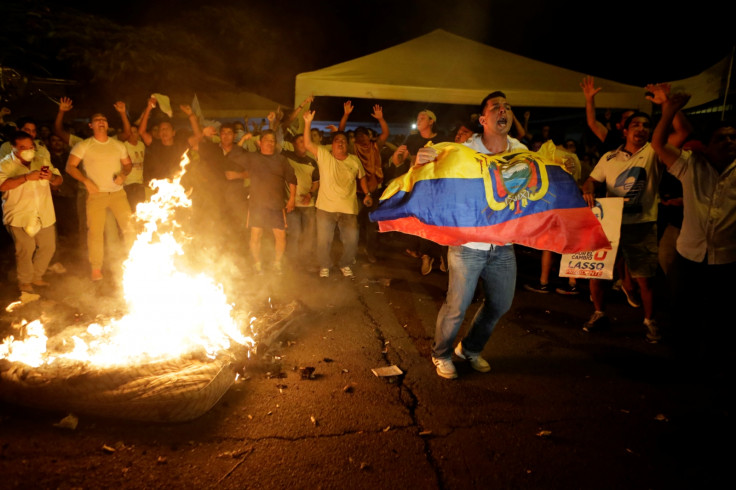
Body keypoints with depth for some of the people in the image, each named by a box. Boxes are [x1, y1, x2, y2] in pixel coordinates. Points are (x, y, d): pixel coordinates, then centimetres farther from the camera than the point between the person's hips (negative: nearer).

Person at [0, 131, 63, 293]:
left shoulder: (42, 162, 11)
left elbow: (59, 181, 11)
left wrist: (52, 177, -13)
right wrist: (27, 177, -28)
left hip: (44, 215, 5)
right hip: (19, 216, -5)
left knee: (48, 246, 11)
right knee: (25, 250, -6)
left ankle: (36, 276, 31)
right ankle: (24, 281, 14)